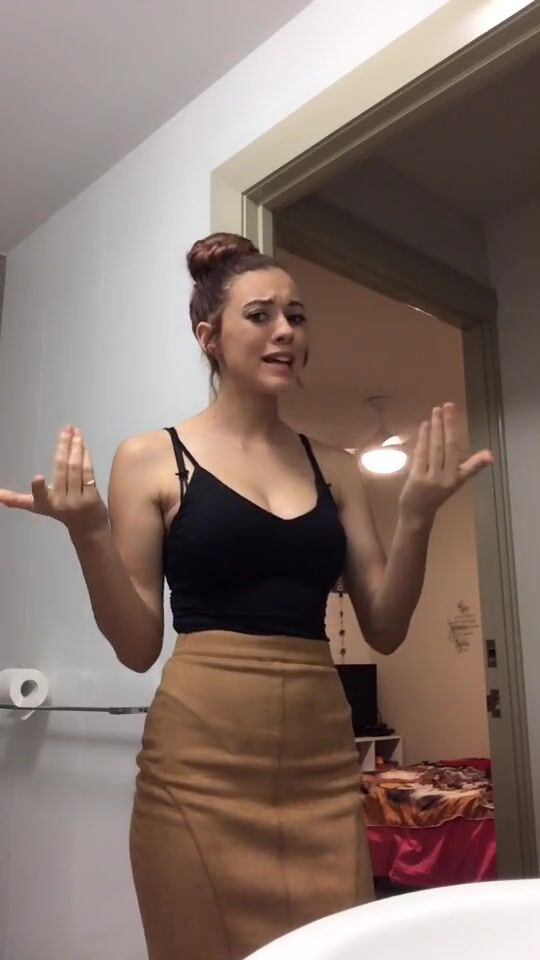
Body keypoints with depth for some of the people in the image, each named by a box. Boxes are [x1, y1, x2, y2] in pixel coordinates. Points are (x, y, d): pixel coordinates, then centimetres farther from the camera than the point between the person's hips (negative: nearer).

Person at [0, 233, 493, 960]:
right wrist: (88, 536, -18)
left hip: (324, 757, 4)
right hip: (202, 760, -3)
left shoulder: (335, 468, 8)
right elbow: (138, 647, -3)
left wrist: (416, 516, -7)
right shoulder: (152, 459, -2)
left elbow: (384, 629, 6)